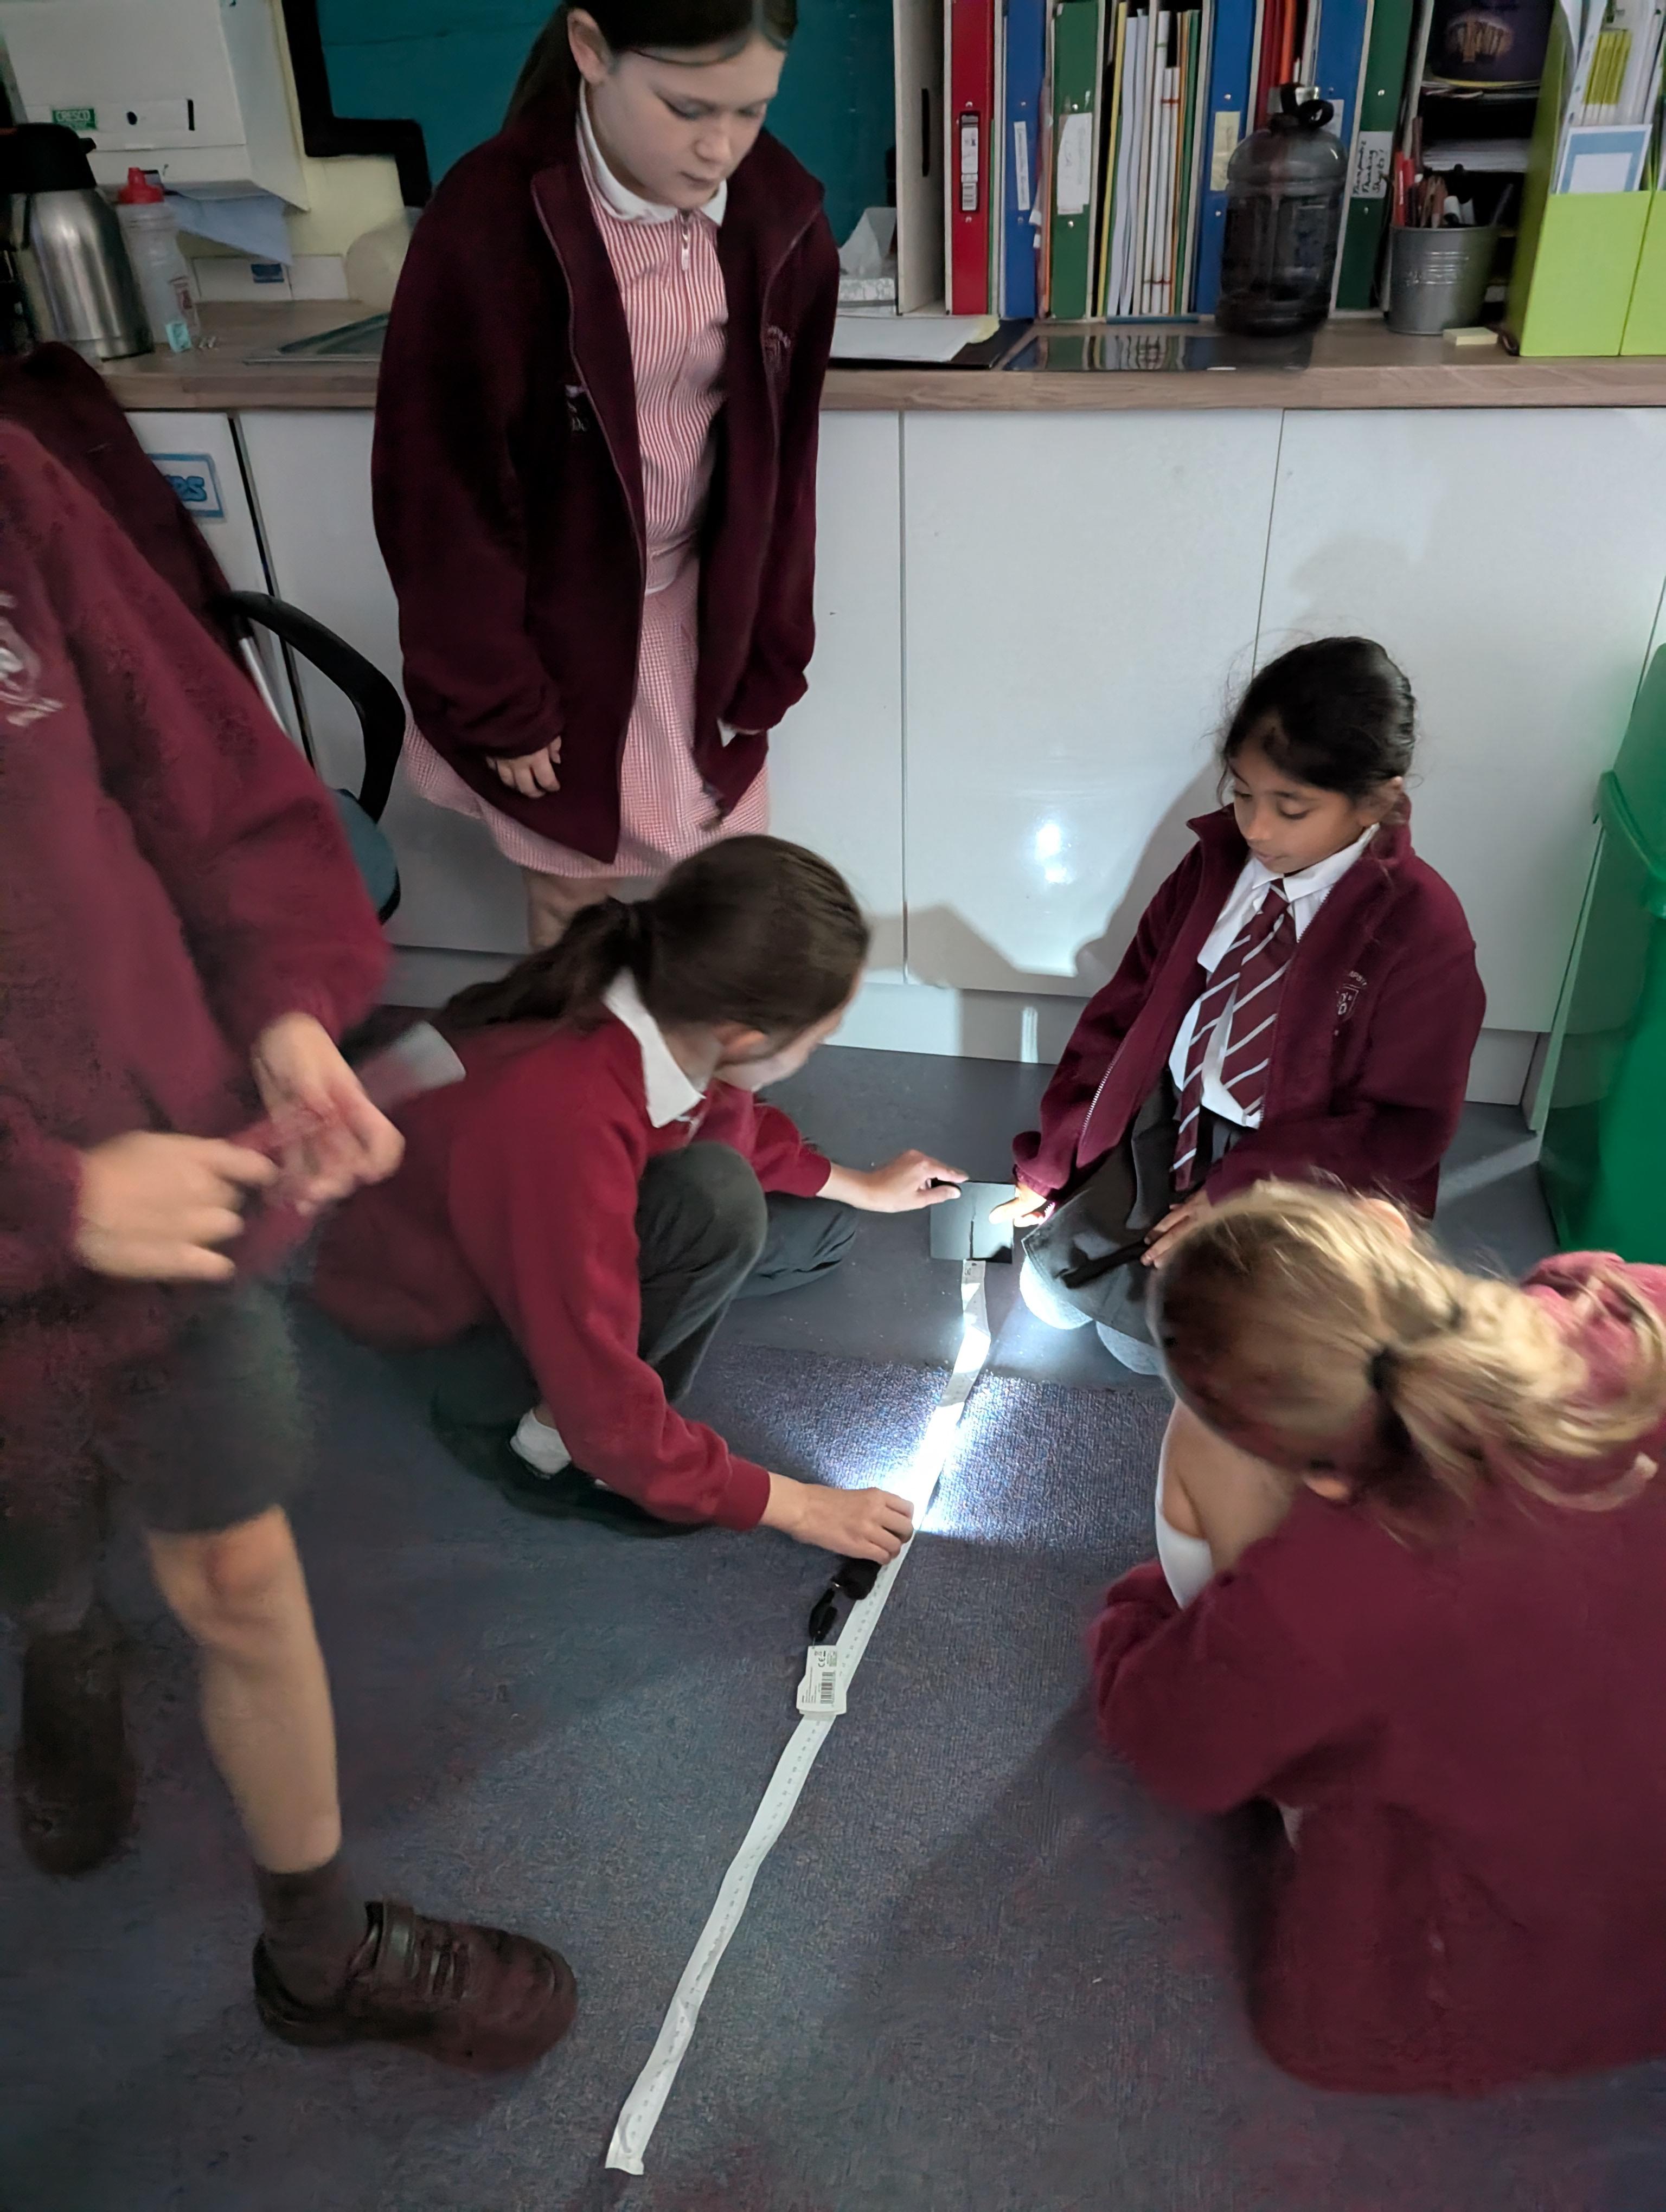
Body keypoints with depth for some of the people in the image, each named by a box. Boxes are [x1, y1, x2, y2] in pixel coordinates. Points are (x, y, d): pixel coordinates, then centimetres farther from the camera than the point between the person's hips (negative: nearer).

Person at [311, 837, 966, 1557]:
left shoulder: (671, 1012, -21)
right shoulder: (562, 1125, -43)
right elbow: (608, 1417, -32)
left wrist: (859, 1186, 14)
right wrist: (794, 1507, -22)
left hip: (530, 1223, 8)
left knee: (821, 1229, 9)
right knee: (717, 1197, -32)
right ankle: (547, 1442, -13)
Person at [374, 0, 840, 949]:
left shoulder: (781, 216, -8)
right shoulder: (491, 224, -21)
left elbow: (781, 460, 3)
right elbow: (443, 497, -15)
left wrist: (767, 665, 4)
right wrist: (499, 703, -9)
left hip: (699, 615, 4)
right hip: (554, 625, -3)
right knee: (569, 885, 13)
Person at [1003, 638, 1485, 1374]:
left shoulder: (1424, 931, -18)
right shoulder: (1218, 859, -4)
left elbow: (1402, 1129, -14)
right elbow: (1123, 1010, 1)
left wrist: (1237, 1196, -21)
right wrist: (1051, 1163, 0)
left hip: (1296, 1171, -4)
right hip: (1168, 1123, 4)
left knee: (1149, 1340, -12)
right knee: (1056, 1273, -6)